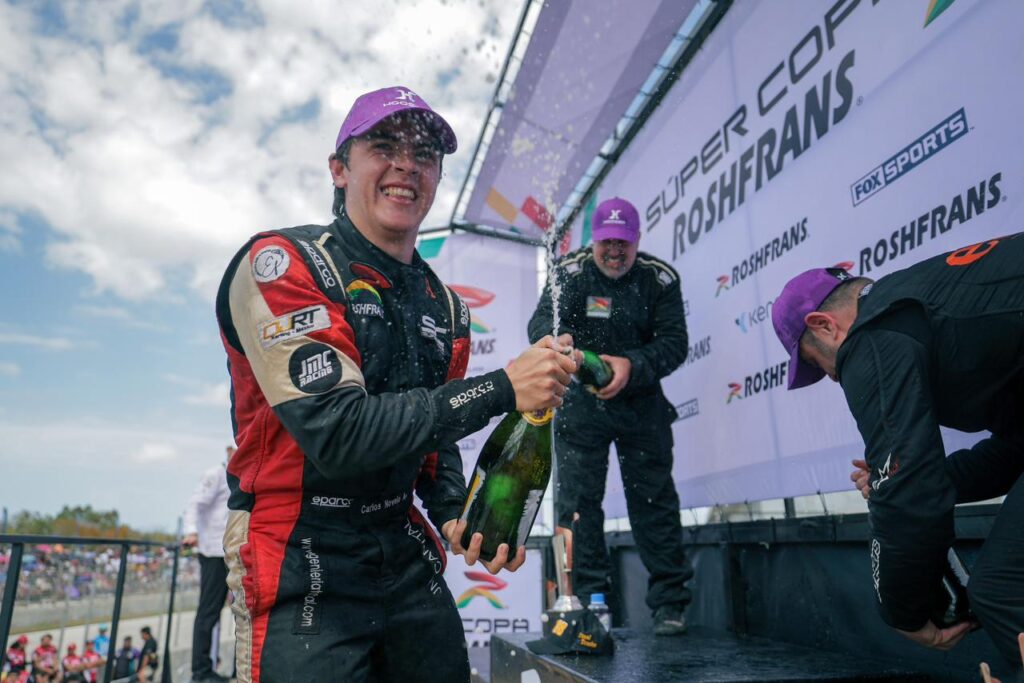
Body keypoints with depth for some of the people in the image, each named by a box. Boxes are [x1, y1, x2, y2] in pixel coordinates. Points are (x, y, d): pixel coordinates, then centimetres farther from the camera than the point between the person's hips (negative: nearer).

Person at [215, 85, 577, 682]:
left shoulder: (446, 308, 5)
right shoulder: (281, 264, -15)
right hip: (303, 571, -6)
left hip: (406, 555, 7)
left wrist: (456, 514, -4)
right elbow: (337, 432, -26)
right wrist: (502, 389, -26)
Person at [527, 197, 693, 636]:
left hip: (641, 403, 1)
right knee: (577, 500, -1)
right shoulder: (571, 273, -6)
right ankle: (586, 602, 10)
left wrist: (632, 365, -30)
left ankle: (669, 604, 15)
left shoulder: (660, 279, -3)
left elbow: (674, 342, -10)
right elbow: (541, 321, -19)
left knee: (654, 500, 4)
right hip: (581, 402, 0)